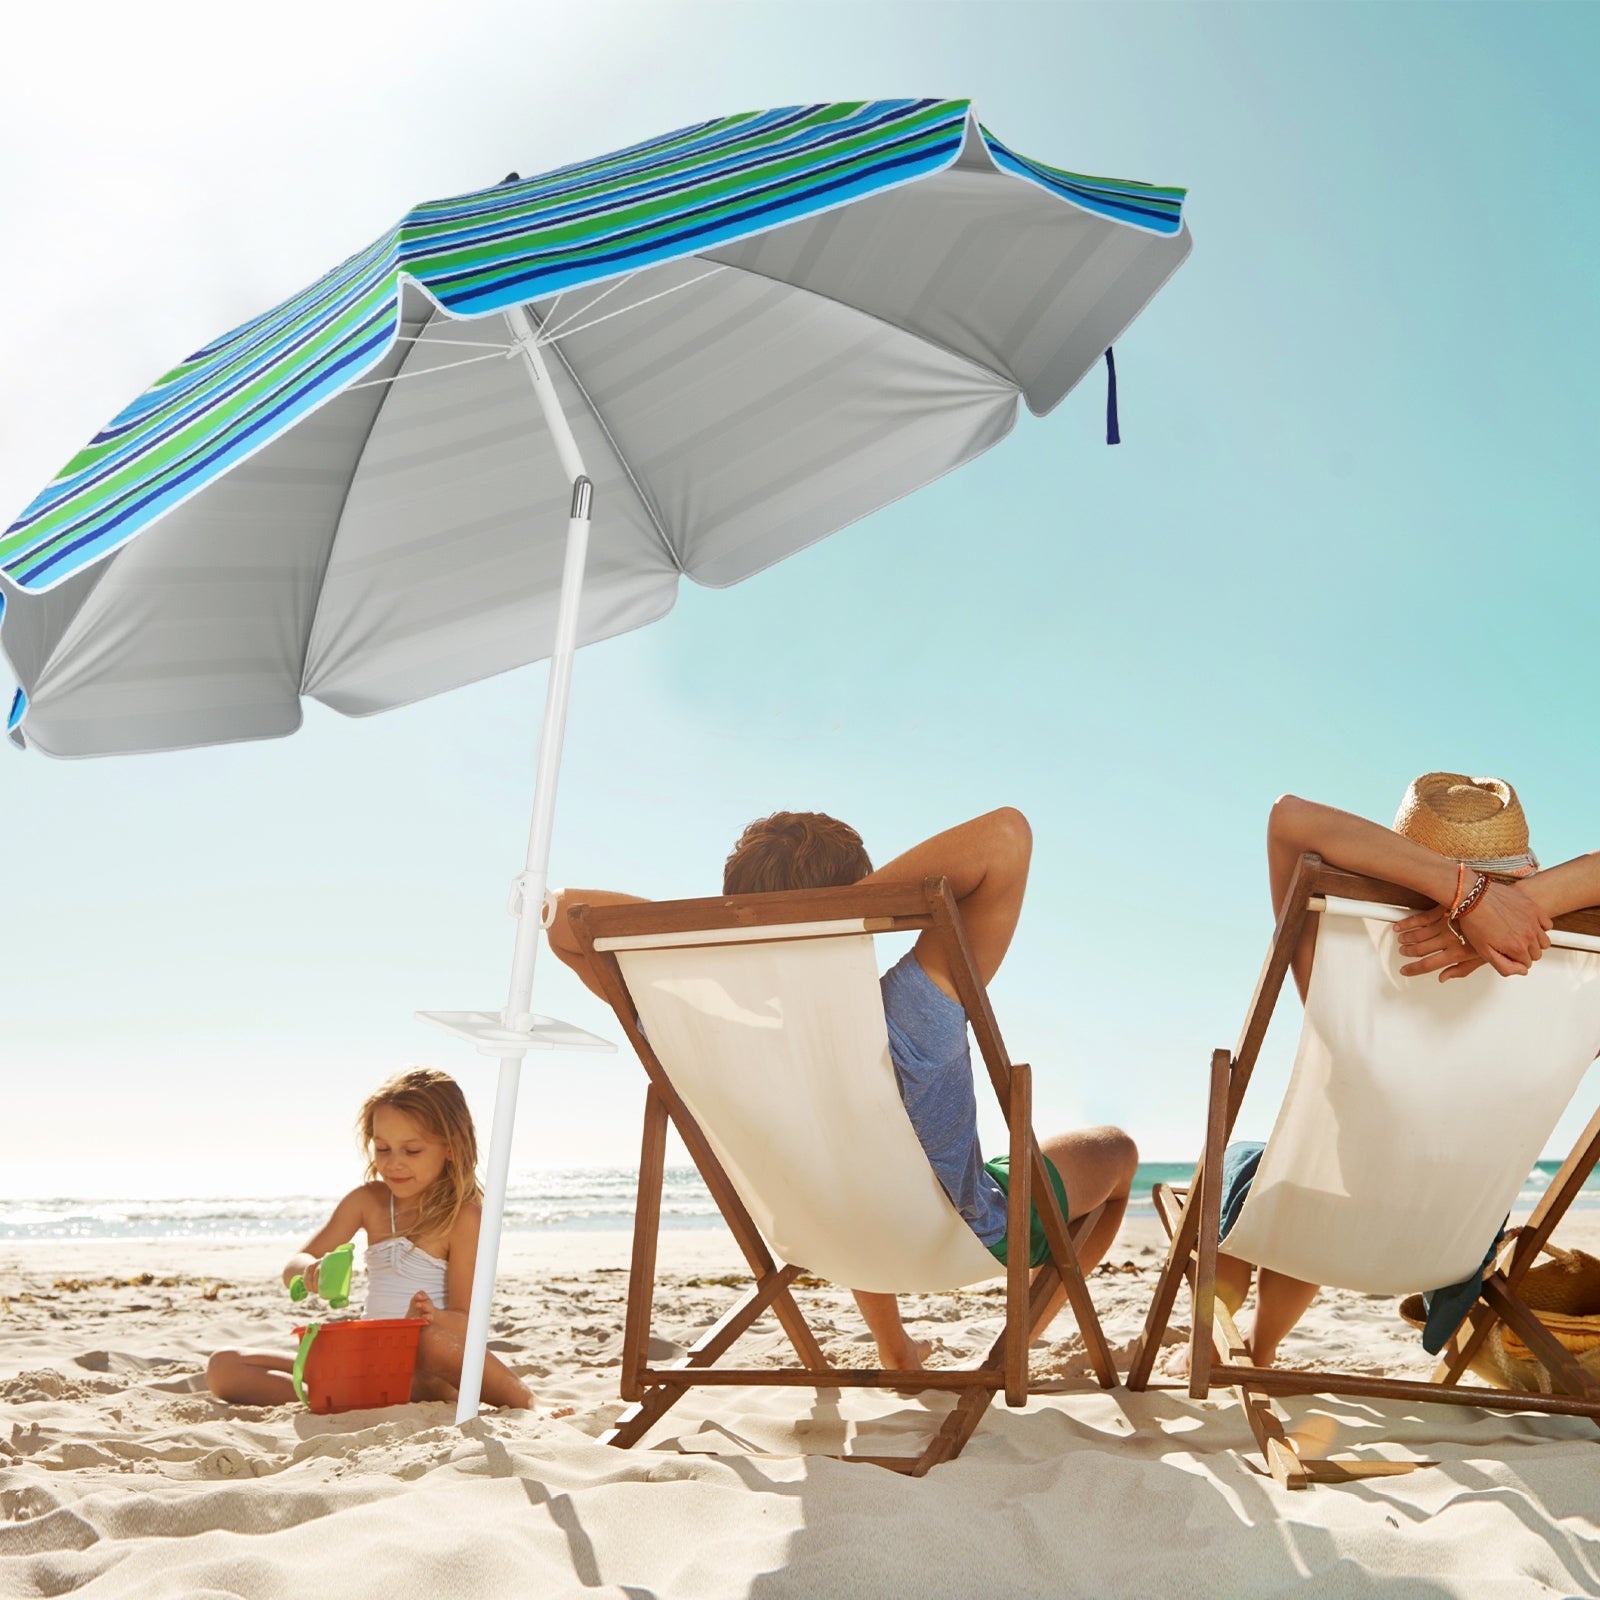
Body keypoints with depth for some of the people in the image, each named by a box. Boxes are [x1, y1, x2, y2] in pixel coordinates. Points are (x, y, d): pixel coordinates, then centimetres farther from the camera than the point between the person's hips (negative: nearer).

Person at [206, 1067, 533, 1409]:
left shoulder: (462, 1216, -7)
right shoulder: (367, 1200, 8)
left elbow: (465, 1321, -8)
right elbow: (292, 1267, 5)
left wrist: (432, 1318, -32)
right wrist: (310, 1272, -21)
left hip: (425, 1371, -5)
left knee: (436, 1341, -42)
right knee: (223, 1368, -9)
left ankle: (528, 1406, -21)